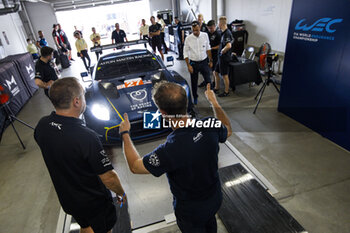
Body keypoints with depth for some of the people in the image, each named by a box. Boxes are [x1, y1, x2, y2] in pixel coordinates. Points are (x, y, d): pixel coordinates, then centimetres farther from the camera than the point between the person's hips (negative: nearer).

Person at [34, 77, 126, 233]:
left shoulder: (42, 126, -15)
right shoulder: (86, 137, -37)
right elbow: (108, 178, -27)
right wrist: (121, 193, -9)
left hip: (66, 199, 6)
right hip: (95, 203, -5)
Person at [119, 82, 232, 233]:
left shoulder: (169, 151, -41)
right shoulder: (209, 126, -26)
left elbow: (135, 166, -21)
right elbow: (227, 131, 1)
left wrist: (125, 133, -9)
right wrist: (214, 103, 5)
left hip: (191, 211, -5)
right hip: (215, 198, 5)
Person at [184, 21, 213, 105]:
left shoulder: (205, 35, -5)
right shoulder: (188, 39, -10)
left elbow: (208, 48, 6)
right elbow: (185, 53, -4)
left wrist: (211, 60, 7)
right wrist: (188, 65, -9)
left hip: (204, 62, 1)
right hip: (193, 63, -1)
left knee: (208, 80, -1)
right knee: (194, 82, 11)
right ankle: (195, 97, 32)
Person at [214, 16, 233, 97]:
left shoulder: (227, 33, -21)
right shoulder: (224, 33, 9)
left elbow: (228, 46, -37)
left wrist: (222, 51, -19)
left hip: (224, 58, -10)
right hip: (221, 57, 10)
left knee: (225, 75, 1)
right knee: (216, 72, 18)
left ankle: (226, 92, 15)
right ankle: (216, 88, 31)